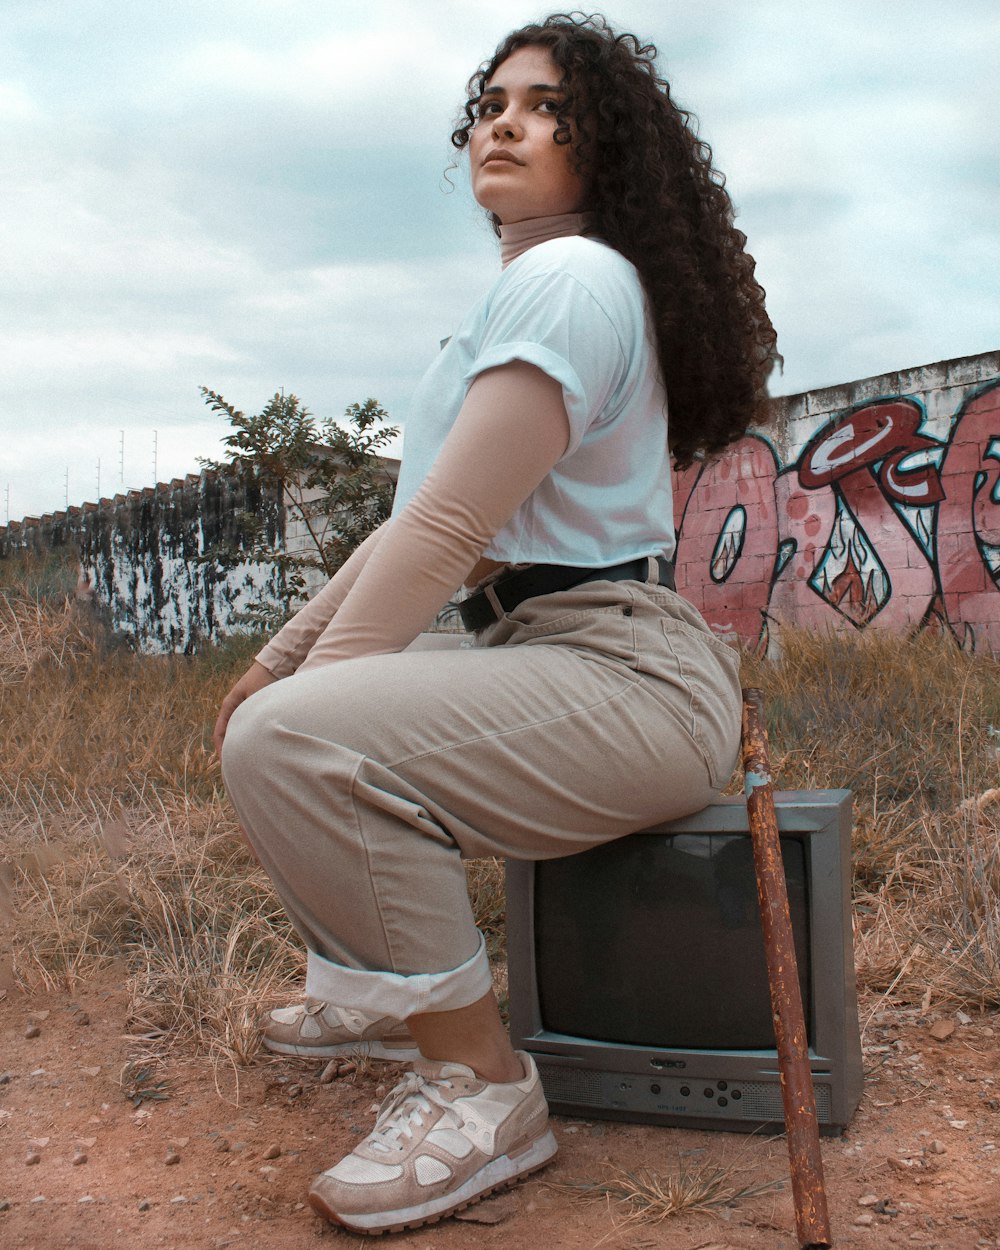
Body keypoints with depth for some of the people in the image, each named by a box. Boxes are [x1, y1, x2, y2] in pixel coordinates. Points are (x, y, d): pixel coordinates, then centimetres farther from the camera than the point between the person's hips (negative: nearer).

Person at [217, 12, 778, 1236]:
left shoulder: (570, 276, -12)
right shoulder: (519, 296, 20)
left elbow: (447, 532, -20)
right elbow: (411, 525, 19)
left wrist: (305, 689, -15)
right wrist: (283, 656, 13)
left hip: (628, 677, -11)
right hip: (536, 651, 11)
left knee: (286, 743, -29)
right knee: (276, 714, 20)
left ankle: (479, 1084, -15)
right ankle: (383, 985, 24)